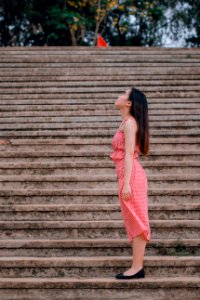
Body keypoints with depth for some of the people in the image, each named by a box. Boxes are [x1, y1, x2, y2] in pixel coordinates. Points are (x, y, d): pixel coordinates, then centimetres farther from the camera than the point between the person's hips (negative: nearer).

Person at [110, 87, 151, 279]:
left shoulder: (129, 122, -9)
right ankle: (137, 266, 15)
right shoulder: (128, 122, 19)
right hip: (129, 176, 10)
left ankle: (137, 268, -1)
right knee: (133, 222, 10)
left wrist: (126, 182, -20)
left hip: (131, 176, -10)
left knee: (135, 222, -5)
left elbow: (129, 154, -16)